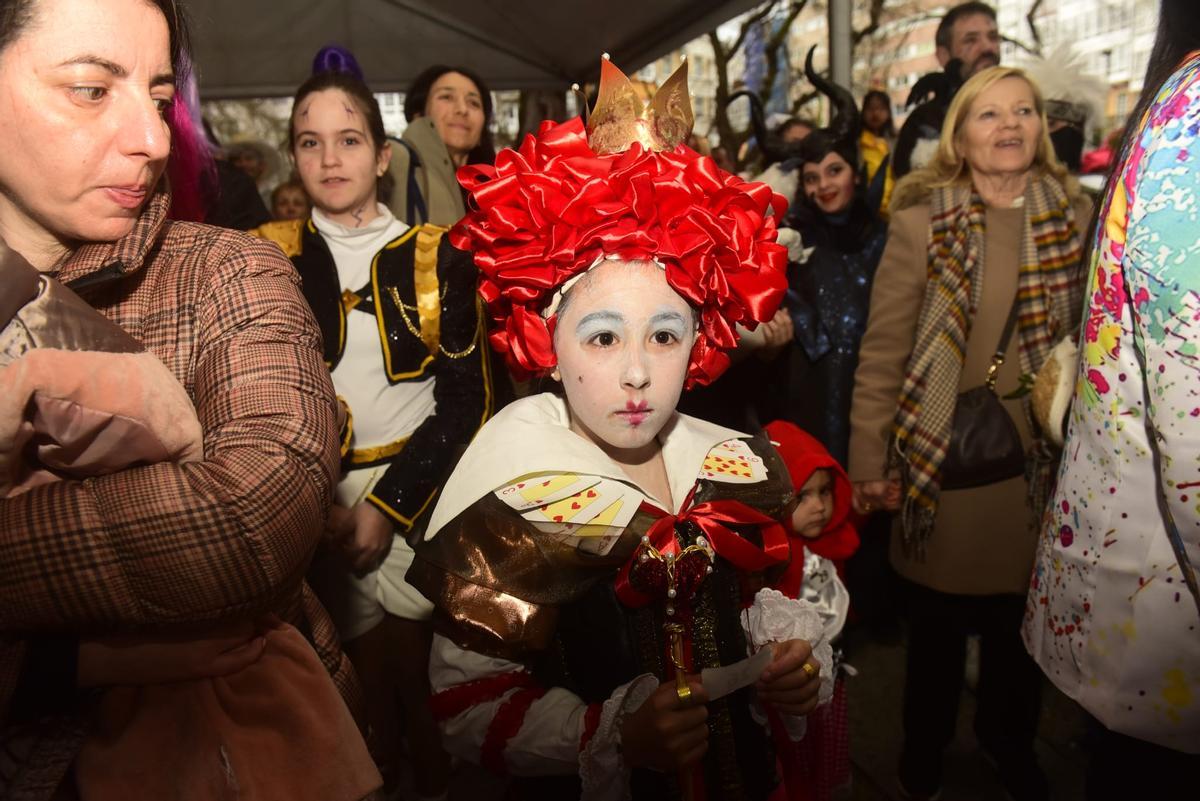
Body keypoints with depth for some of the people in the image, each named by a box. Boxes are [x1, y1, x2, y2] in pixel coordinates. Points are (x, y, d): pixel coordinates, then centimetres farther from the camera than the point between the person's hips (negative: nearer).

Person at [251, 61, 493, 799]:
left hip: (416, 489, 0)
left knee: (418, 665, 5)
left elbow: (469, 397, -2)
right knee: (372, 670, 4)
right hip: (315, 499, 1)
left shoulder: (436, 256, 0)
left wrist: (389, 507, -9)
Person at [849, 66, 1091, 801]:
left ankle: (1010, 740, 44)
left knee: (1021, 613, 17)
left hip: (1036, 457, 3)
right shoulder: (920, 220, -8)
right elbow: (883, 348, -8)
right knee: (938, 617, 13)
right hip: (940, 458, -3)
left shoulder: (1073, 216, 2)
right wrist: (869, 461, -9)